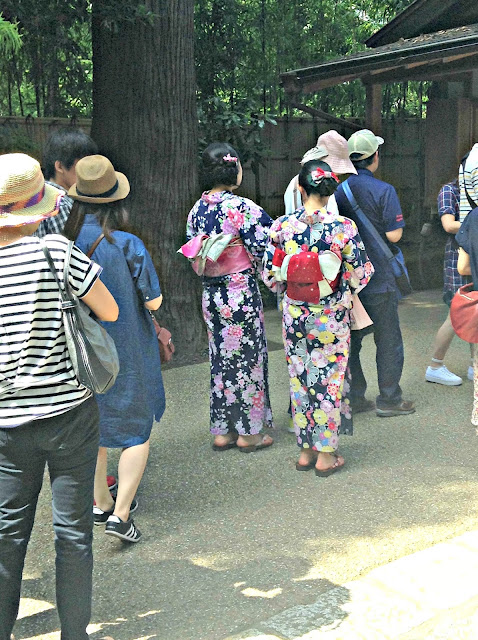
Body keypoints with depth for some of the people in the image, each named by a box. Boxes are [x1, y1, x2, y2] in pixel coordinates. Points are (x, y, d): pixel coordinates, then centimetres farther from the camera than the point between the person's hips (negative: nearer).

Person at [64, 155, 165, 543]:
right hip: (126, 353, -4)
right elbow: (154, 301, -12)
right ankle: (120, 514, 4)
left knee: (94, 428, 21)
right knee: (138, 431, 11)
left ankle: (102, 503, 35)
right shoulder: (128, 245, -21)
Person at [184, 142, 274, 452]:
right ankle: (249, 432, 14)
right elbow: (263, 249, -14)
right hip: (242, 294, -6)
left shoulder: (196, 210, 4)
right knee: (247, 358, 5)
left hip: (211, 295, 6)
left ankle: (223, 431, 22)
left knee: (221, 358, 14)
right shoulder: (241, 207, -16)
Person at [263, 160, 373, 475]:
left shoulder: (282, 226, -9)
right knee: (329, 381, 10)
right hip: (332, 318, -2)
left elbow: (270, 274, -2)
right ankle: (326, 454, 18)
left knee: (299, 380, 14)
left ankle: (305, 451, 24)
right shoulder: (343, 227, -15)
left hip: (295, 316, 2)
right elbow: (362, 273, -7)